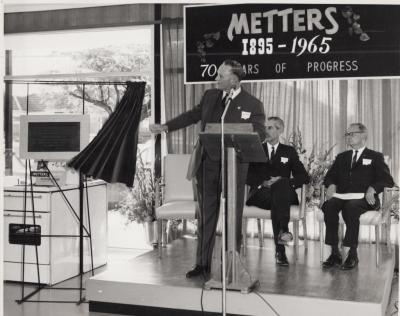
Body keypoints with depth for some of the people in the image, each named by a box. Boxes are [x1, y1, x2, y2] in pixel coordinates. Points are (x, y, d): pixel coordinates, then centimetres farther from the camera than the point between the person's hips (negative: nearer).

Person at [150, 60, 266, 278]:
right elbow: (192, 115, 21)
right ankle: (203, 264, 21)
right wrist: (166, 127, 19)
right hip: (207, 164, 4)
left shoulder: (253, 105, -6)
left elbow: (259, 134, -9)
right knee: (206, 216, 10)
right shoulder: (210, 96, 8)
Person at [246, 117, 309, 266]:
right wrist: (262, 183, -13)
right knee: (276, 201, -36)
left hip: (284, 194, 0)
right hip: (260, 193, 0)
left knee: (282, 183, -36)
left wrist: (283, 182, -9)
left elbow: (304, 177, 10)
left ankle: (282, 231, -52)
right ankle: (280, 250, -47)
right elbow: (246, 175, 7)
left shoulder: (289, 151, 21)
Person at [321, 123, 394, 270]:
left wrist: (372, 188, -17)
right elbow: (329, 176, 19)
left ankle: (353, 254, -31)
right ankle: (334, 253, -29)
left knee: (350, 207, -38)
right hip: (342, 196, 4)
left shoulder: (375, 157, 14)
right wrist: (331, 185, -5)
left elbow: (387, 180, 2)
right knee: (328, 205, -31)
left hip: (363, 199, -3)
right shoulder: (342, 157, 27)